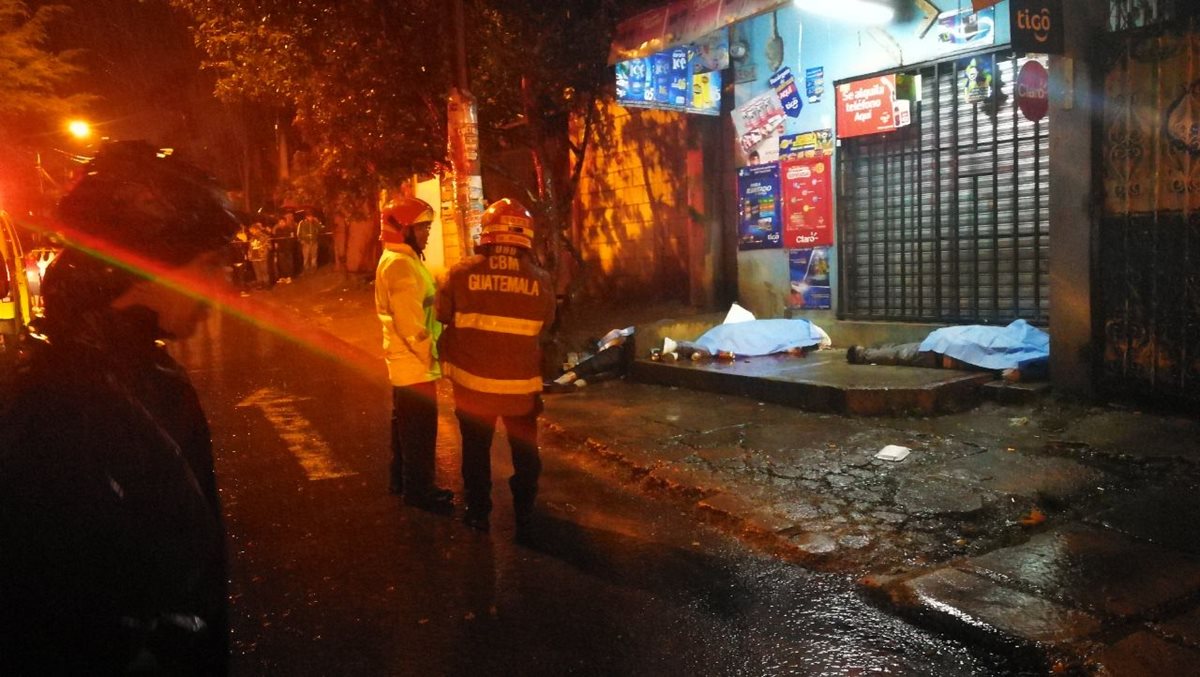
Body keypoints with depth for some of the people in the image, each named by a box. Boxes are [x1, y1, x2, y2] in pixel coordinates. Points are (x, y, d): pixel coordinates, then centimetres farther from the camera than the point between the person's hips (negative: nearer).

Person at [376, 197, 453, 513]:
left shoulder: (399, 260, 13)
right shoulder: (400, 264, -20)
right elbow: (409, 321, -25)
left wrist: (425, 352, 17)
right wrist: (428, 355, -17)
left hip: (406, 361, 11)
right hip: (415, 363, -11)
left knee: (406, 424, 20)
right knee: (420, 429, 0)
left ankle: (402, 480, 32)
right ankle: (418, 489, 10)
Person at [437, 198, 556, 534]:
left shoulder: (462, 271, -12)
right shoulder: (539, 279, -11)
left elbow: (443, 314, 1)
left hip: (472, 380, 0)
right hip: (521, 382, 0)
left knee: (476, 448, 17)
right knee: (524, 449, 18)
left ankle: (478, 512, 27)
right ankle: (524, 512, 26)